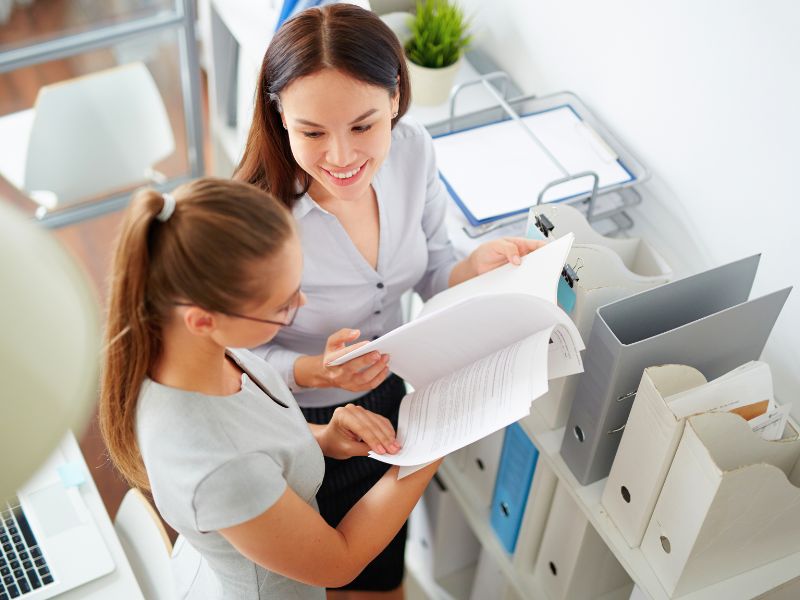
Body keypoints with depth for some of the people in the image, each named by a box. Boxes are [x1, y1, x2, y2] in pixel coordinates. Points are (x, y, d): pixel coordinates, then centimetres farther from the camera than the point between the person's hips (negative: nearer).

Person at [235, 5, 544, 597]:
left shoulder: (413, 151, -20)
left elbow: (429, 270, -3)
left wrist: (477, 265, -25)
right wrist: (315, 371, -41)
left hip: (389, 393, 5)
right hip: (307, 426, -4)